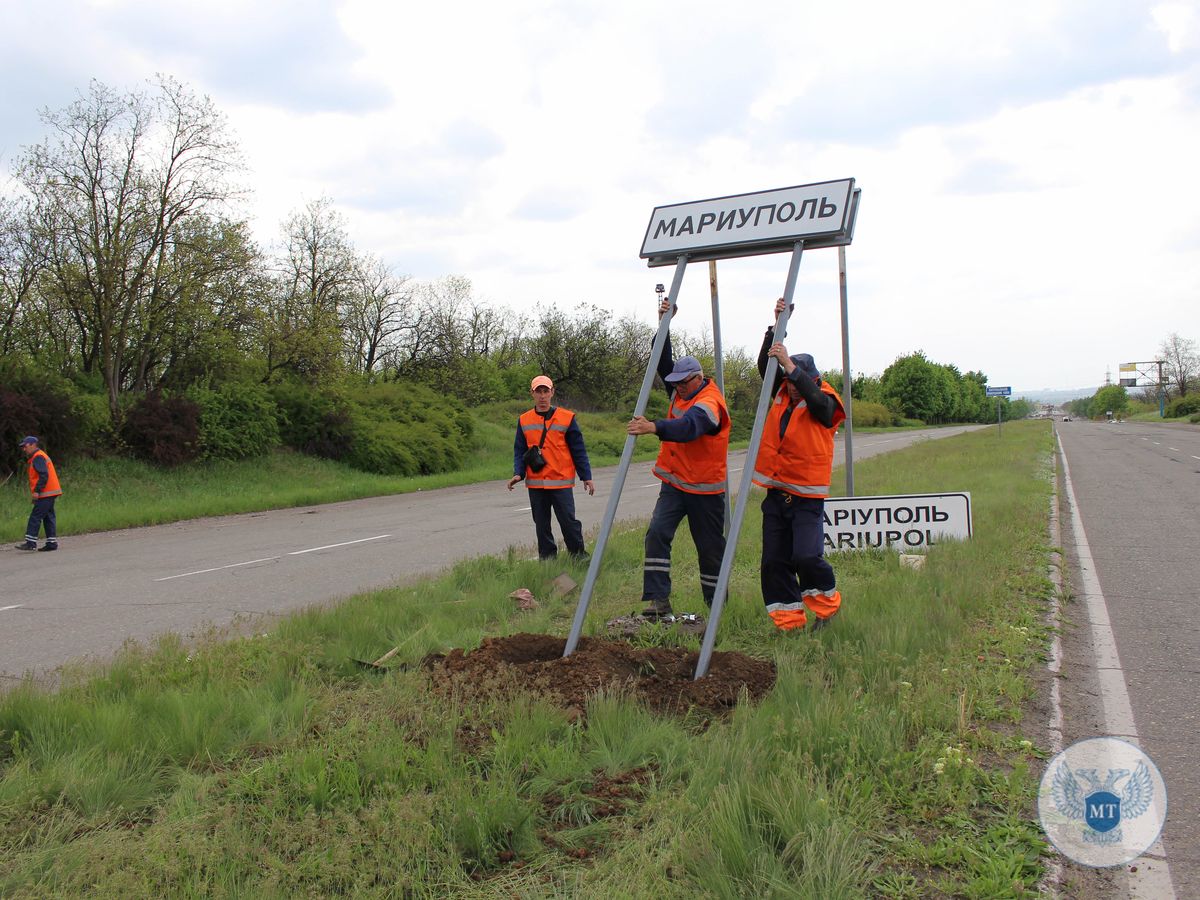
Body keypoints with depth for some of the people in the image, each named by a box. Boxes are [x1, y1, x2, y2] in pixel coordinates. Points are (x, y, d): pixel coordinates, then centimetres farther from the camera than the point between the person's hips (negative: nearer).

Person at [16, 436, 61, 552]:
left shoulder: (38, 457, -11)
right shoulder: (38, 457, 22)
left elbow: (44, 475, -21)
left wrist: (37, 491, -22)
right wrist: (37, 491, 20)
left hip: (46, 494, -10)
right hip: (50, 493, 10)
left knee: (35, 517, -9)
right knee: (48, 517, 10)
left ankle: (31, 543, -9)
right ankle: (52, 542, 10)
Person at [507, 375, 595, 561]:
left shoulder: (567, 418, 0)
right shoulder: (524, 421, 7)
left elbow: (578, 450, 3)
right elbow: (519, 451, 10)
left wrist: (586, 477, 2)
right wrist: (518, 473, -5)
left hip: (561, 482, -3)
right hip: (535, 483, 3)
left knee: (568, 521, -5)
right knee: (541, 525, 9)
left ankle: (579, 557, 9)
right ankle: (547, 560, 18)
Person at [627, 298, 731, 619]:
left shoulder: (709, 403, -19)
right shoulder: (681, 391, 7)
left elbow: (687, 428, -38)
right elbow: (664, 362, 12)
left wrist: (654, 427, -52)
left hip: (704, 488, -6)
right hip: (674, 483, 7)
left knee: (710, 546, 5)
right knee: (657, 533, -13)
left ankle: (716, 605, 22)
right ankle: (659, 600, -13)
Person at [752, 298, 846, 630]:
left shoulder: (825, 404, -6)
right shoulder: (782, 394, 10)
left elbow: (814, 397, -29)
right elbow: (765, 365, 2)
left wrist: (788, 362, -28)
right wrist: (777, 327, -6)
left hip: (807, 497, -6)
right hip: (776, 493, 6)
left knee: (806, 556, -17)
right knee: (773, 562, 2)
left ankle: (826, 603, 11)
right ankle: (789, 621, 12)